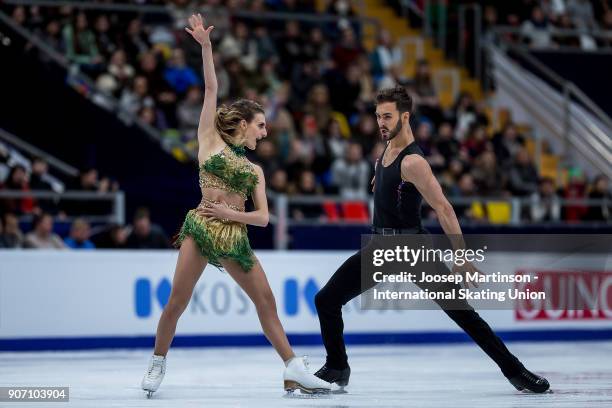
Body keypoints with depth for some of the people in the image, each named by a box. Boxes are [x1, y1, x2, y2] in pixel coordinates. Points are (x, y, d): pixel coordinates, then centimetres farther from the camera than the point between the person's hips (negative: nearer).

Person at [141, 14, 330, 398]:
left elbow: (264, 217, 13)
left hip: (235, 237, 4)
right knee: (177, 303, -9)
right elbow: (211, 89, 4)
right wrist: (206, 46, -2)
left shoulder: (255, 170, 19)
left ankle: (294, 369, 1)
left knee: (267, 301, -1)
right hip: (200, 229, -4)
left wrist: (233, 214, -5)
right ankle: (157, 364, 8)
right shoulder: (210, 140, 10)